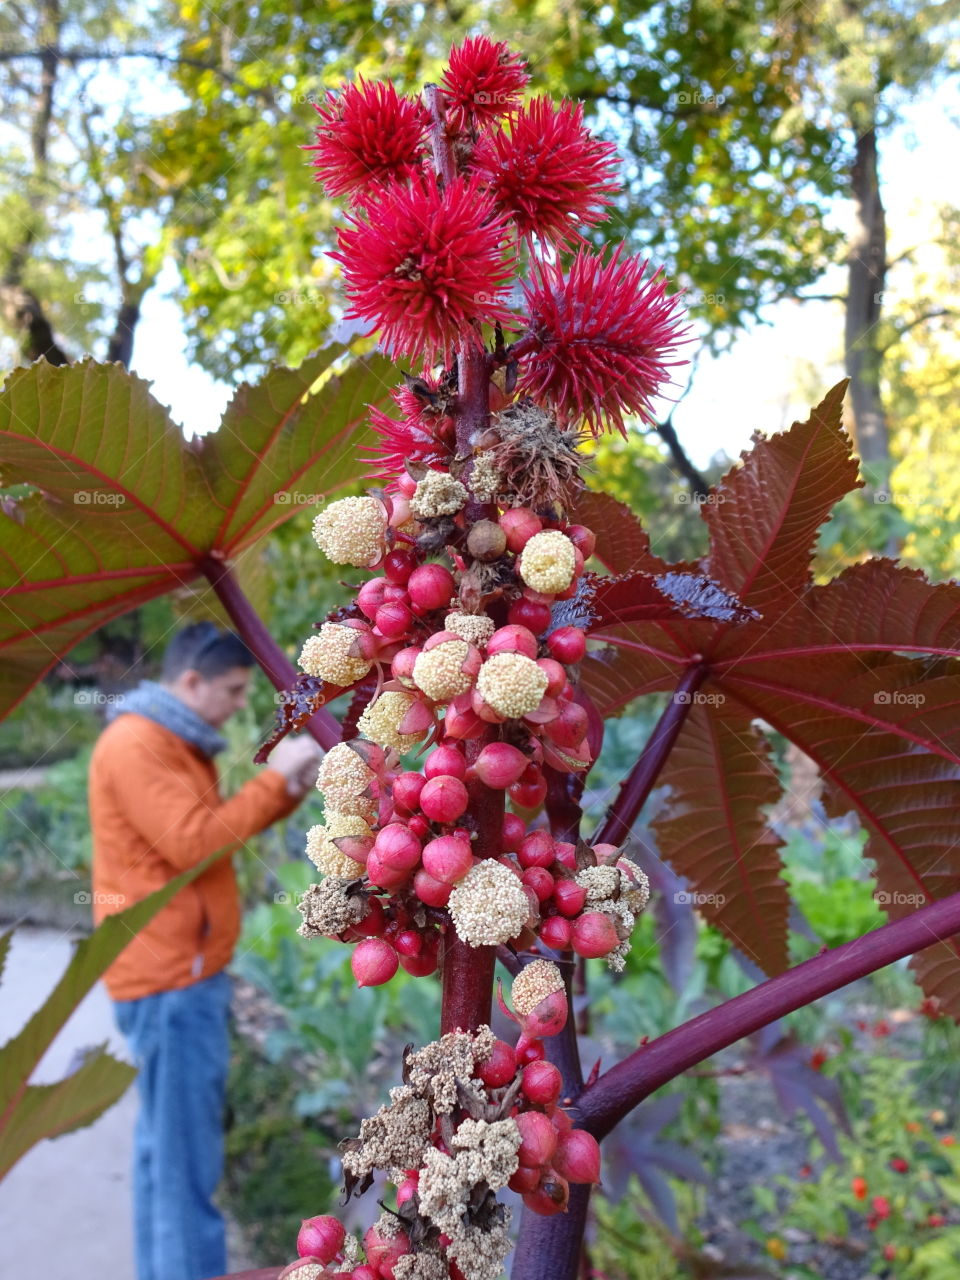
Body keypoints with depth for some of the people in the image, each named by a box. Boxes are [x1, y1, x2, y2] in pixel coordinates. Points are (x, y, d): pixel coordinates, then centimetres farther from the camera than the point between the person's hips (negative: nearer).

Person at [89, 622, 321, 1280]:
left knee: (167, 1140, 19)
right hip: (170, 977, -10)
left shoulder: (174, 742, 15)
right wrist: (273, 777, -18)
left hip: (183, 971, 10)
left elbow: (217, 828, 17)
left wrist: (292, 790, 4)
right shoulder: (135, 745, -18)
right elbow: (195, 843, -24)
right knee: (186, 1151, -2)